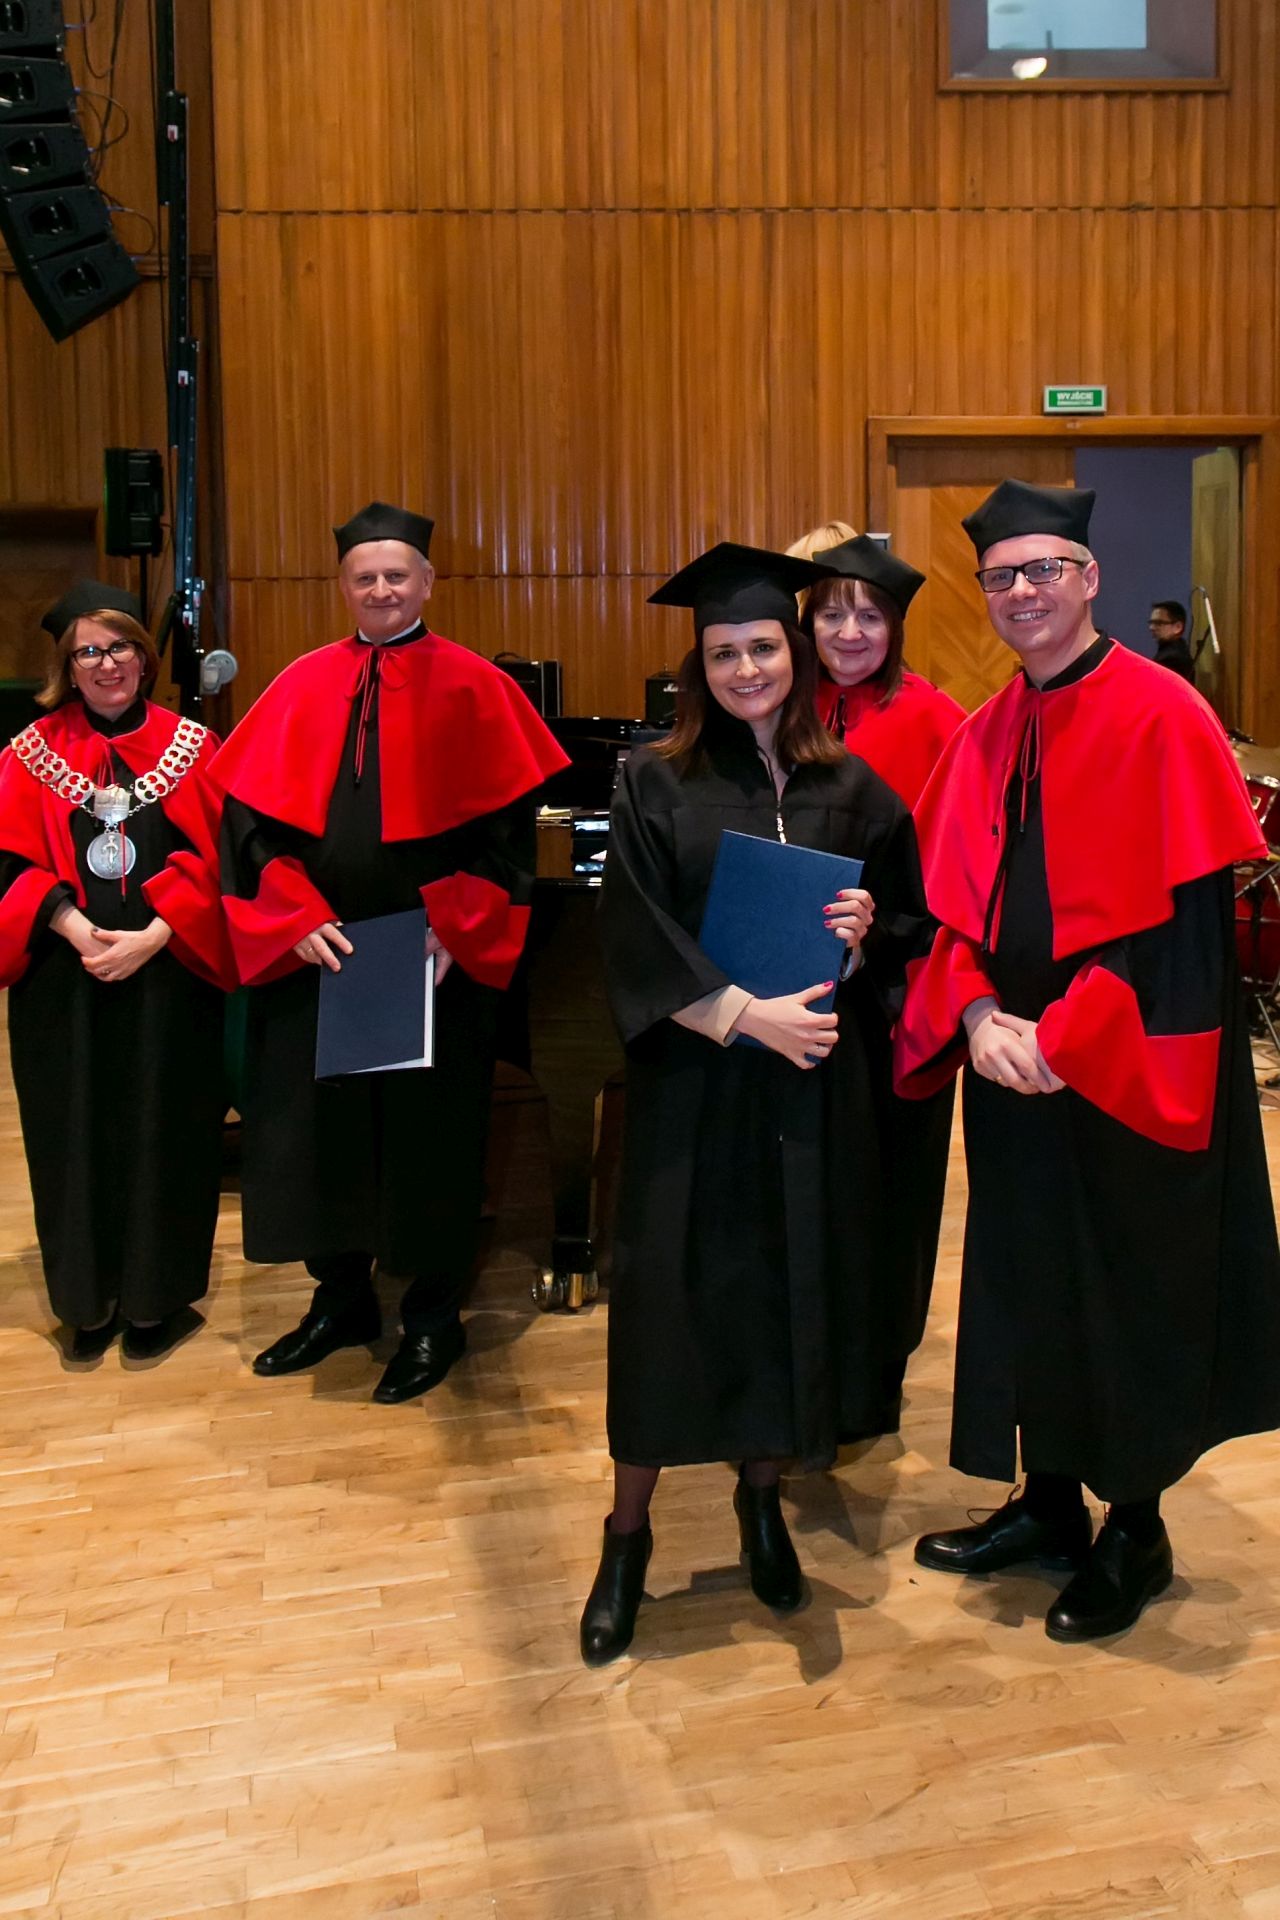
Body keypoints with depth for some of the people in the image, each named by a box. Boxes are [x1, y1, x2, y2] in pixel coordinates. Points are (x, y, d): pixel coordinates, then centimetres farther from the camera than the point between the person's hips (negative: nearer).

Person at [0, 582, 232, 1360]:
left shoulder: (190, 746, 3)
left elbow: (210, 859, -3)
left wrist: (151, 937, -16)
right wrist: (75, 929, -17)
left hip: (166, 975, -1)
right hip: (63, 977, 1)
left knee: (161, 1133, 4)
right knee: (76, 1134, 7)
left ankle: (155, 1297, 18)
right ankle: (88, 1300, 21)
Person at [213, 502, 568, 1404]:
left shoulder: (473, 687, -2)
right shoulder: (304, 686, 6)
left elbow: (508, 822, -6)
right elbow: (252, 815, 3)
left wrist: (454, 928, -15)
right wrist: (298, 918, -9)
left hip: (435, 958, -3)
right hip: (315, 955, 4)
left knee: (430, 1127, 6)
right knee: (319, 1119, 11)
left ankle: (434, 1317, 23)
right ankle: (343, 1299, 31)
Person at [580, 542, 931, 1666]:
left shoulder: (852, 791, 5)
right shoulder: (657, 786, -2)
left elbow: (912, 928, 9)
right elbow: (638, 950, -9)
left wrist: (865, 935, -13)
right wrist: (749, 1015, -19)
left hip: (813, 1088, 3)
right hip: (690, 1086, -2)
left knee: (793, 1291, 10)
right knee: (672, 1301, 3)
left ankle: (761, 1499, 33)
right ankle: (629, 1537, 19)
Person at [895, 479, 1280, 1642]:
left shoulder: (1160, 717, -11)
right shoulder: (984, 738, 9)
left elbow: (1184, 911, -16)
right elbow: (952, 902, 8)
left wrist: (1063, 1038, -20)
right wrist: (978, 1015, -10)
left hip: (1126, 1075, -6)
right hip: (1013, 1065, 6)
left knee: (1132, 1296, 7)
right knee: (1029, 1281, 15)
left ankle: (1135, 1533, 26)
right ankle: (1049, 1502, 33)